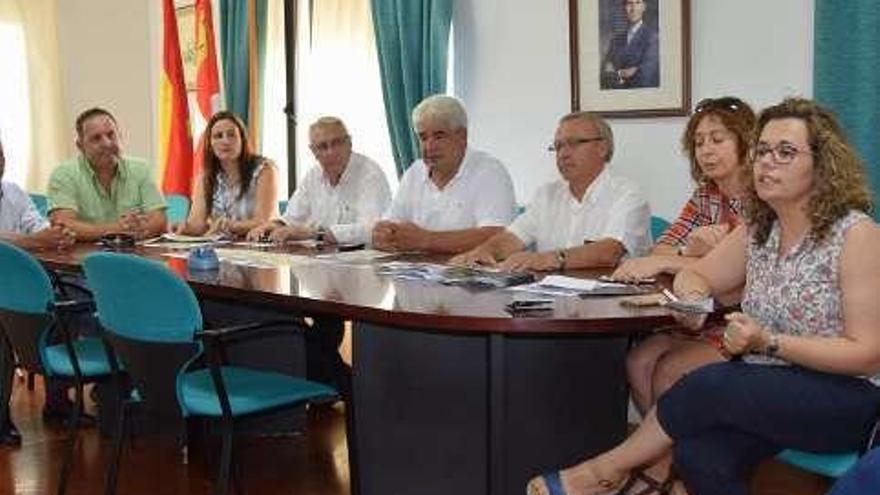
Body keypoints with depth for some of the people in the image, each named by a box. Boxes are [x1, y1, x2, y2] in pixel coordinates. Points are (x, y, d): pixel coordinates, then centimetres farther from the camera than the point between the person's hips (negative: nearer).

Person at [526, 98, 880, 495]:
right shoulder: (759, 230, 8)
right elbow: (695, 275, 16)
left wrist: (769, 343, -24)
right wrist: (691, 298, -10)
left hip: (845, 399, -5)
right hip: (769, 387, 5)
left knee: (709, 385, -29)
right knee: (698, 455, -29)